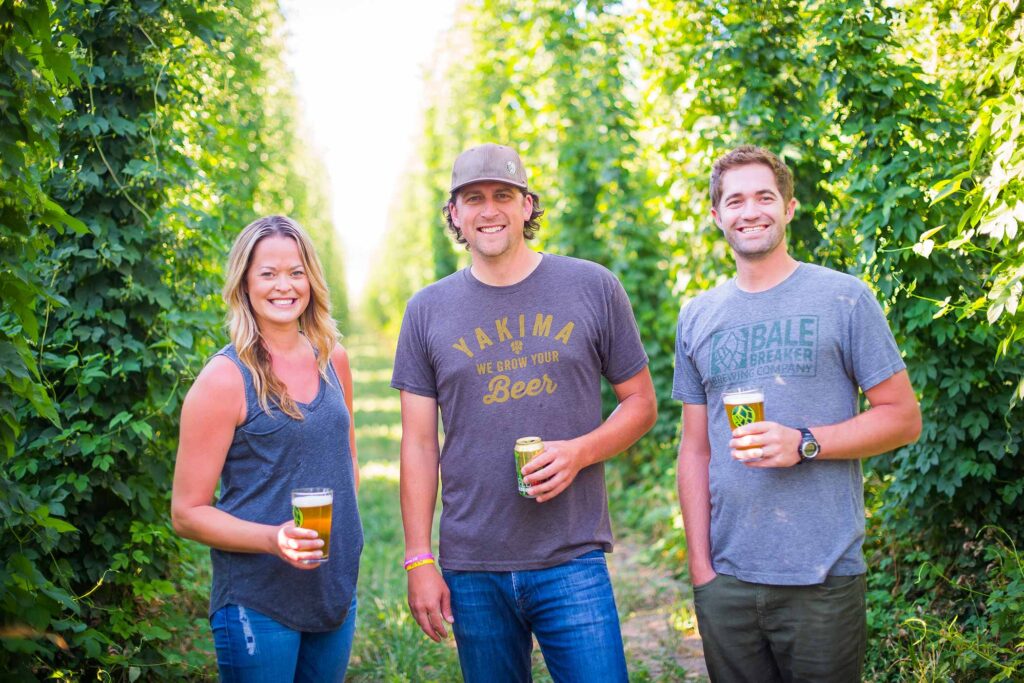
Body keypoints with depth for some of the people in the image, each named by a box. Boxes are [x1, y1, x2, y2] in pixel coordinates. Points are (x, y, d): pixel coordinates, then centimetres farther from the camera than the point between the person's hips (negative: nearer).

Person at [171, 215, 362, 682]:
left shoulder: (332, 361, 5)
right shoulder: (225, 378, -11)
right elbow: (187, 512, -10)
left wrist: (342, 532, 8)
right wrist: (273, 539, -24)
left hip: (336, 592, 6)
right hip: (257, 603, -5)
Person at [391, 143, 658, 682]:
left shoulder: (593, 288, 2)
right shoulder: (428, 310, 5)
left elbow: (641, 401, 6)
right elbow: (419, 444, 5)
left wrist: (579, 451, -13)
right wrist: (418, 561, 0)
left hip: (572, 562, -1)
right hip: (472, 571, 1)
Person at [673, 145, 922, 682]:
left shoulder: (844, 299, 0)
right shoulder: (697, 317, 10)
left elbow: (904, 418, -2)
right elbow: (695, 449, 11)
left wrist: (804, 444, -16)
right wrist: (700, 566, 5)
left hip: (823, 579, -3)